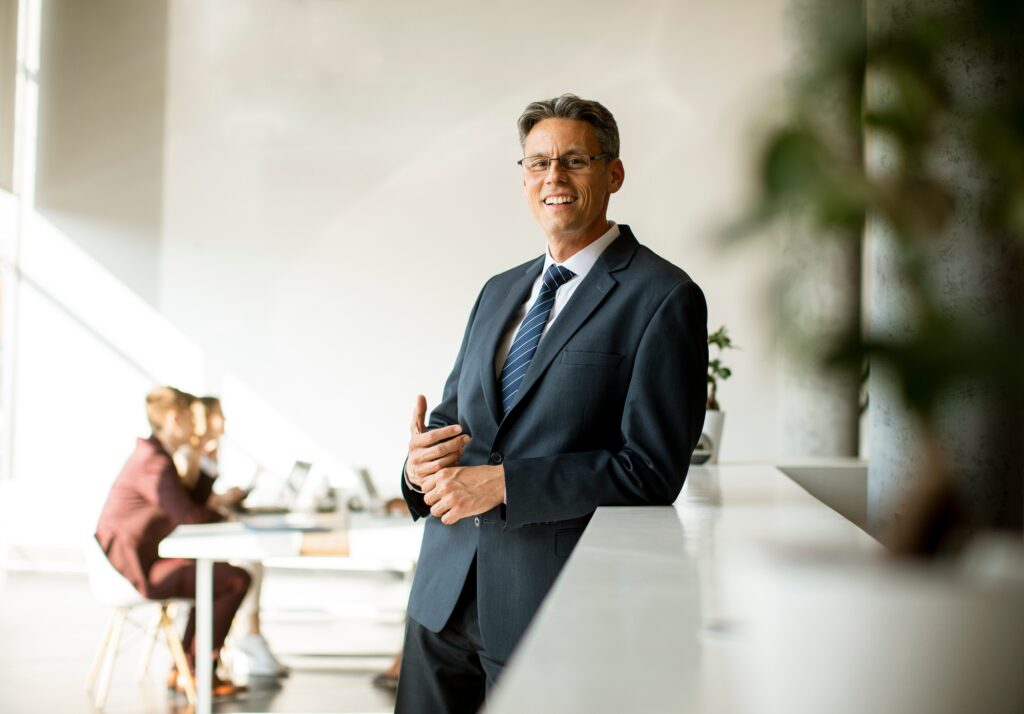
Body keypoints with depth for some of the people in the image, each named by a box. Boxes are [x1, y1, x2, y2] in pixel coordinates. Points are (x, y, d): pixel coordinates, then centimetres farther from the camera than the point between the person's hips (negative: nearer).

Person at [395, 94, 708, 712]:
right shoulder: (500, 291, 14)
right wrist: (421, 460, -6)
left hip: (552, 598, -6)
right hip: (446, 590, 6)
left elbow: (651, 470, -15)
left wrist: (502, 483, -19)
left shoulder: (664, 299, -9)